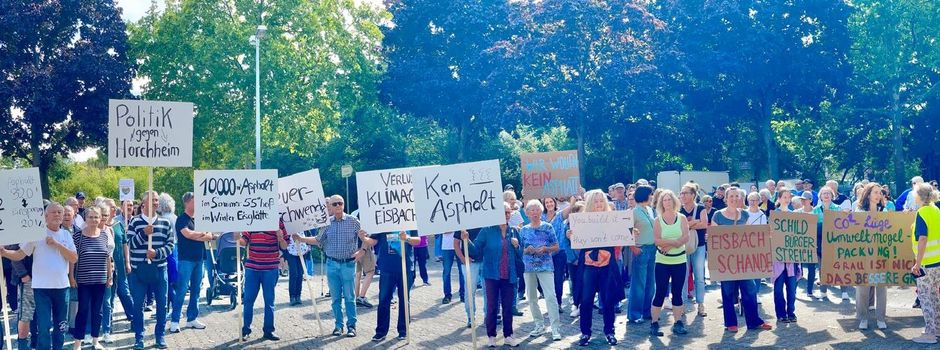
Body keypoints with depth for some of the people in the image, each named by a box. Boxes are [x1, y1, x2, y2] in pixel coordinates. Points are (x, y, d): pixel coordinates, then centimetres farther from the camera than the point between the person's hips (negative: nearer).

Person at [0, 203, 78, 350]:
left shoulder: (66, 235, 7)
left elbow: (74, 258, -4)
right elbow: (19, 255, -6)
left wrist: (57, 244, -13)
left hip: (62, 286, 4)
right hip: (42, 287, -4)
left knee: (61, 325, 13)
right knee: (44, 326, -7)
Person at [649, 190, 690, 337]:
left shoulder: (682, 218, 2)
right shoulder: (658, 220, -1)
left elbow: (685, 238, -8)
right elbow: (657, 240, -11)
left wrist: (668, 245, -15)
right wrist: (675, 242, -16)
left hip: (680, 261, 2)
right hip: (662, 262, -2)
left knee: (677, 293, 6)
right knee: (660, 293, -2)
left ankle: (678, 323, 13)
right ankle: (654, 324, 3)